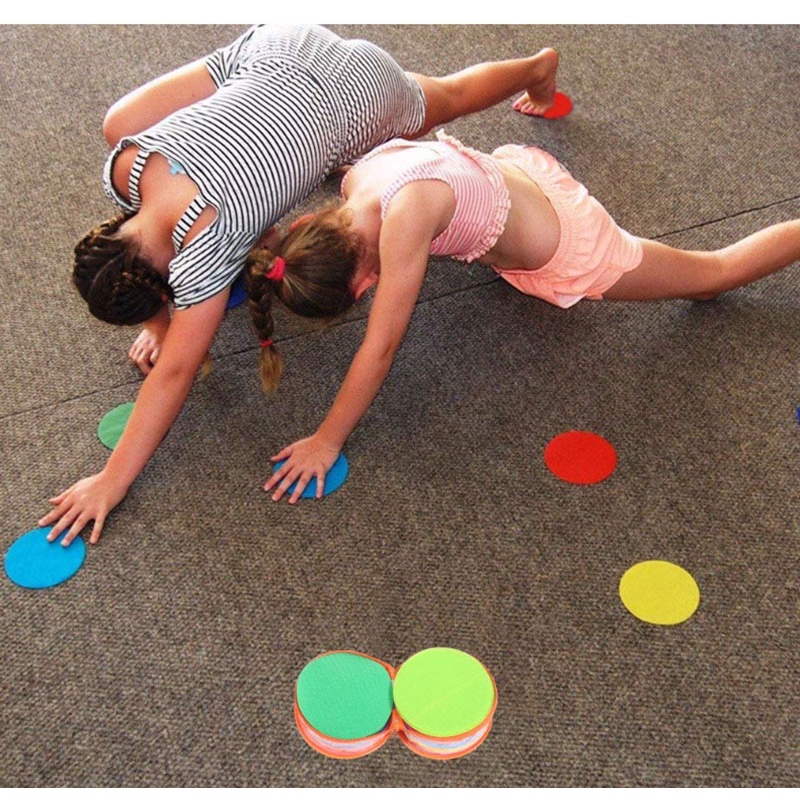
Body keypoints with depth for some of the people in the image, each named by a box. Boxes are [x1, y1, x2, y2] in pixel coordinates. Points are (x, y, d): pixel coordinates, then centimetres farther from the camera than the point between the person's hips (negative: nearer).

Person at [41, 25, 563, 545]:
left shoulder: (206, 246, -39)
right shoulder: (124, 166, -23)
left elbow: (175, 372, -34)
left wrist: (111, 483, -31)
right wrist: (159, 321, 0)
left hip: (353, 92, -4)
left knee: (448, 99, 28)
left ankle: (540, 66, 58)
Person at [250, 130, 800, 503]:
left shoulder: (404, 219, -43)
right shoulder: (352, 181, -20)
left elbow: (382, 346, -37)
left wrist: (327, 442, -29)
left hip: (564, 255, -6)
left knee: (712, 273, 18)